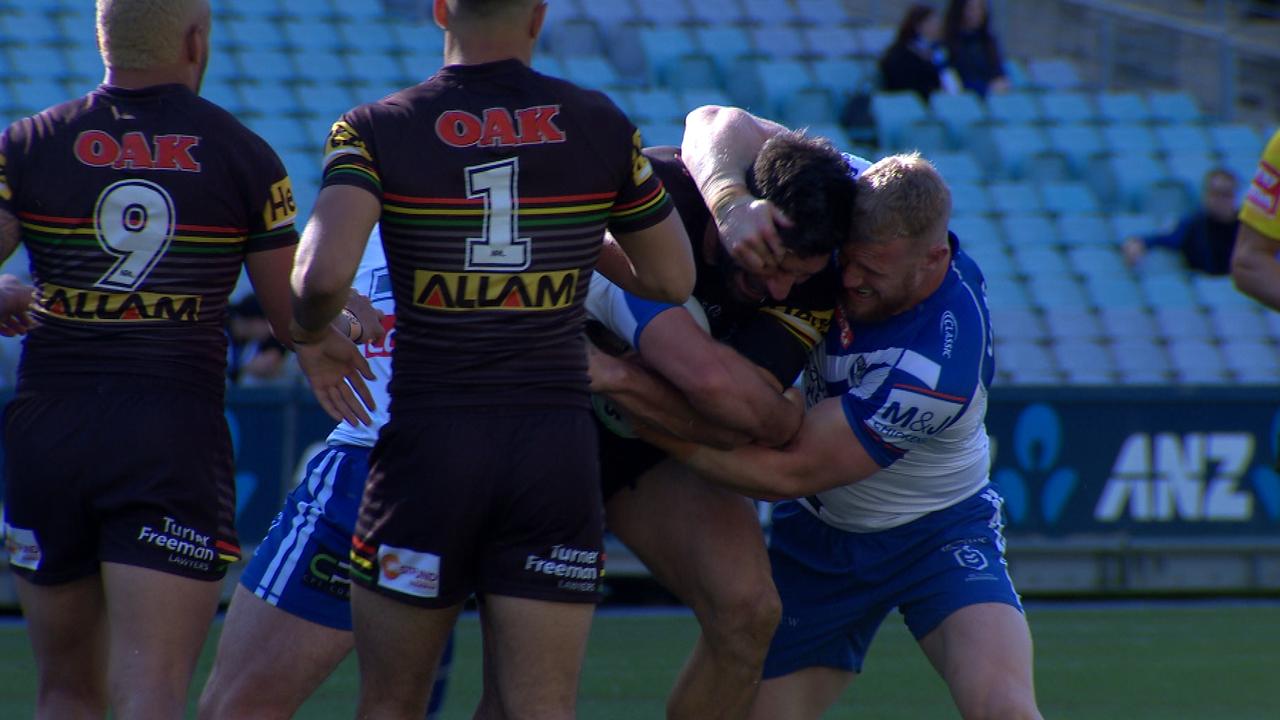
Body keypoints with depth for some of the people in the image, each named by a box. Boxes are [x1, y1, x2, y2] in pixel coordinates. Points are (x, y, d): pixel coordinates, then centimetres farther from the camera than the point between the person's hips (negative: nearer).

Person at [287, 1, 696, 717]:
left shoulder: (375, 130, -5)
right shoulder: (601, 126, 2)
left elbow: (323, 273, -19)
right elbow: (672, 278, 11)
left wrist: (313, 337, 2)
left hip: (428, 445, -1)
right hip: (556, 443, 1)